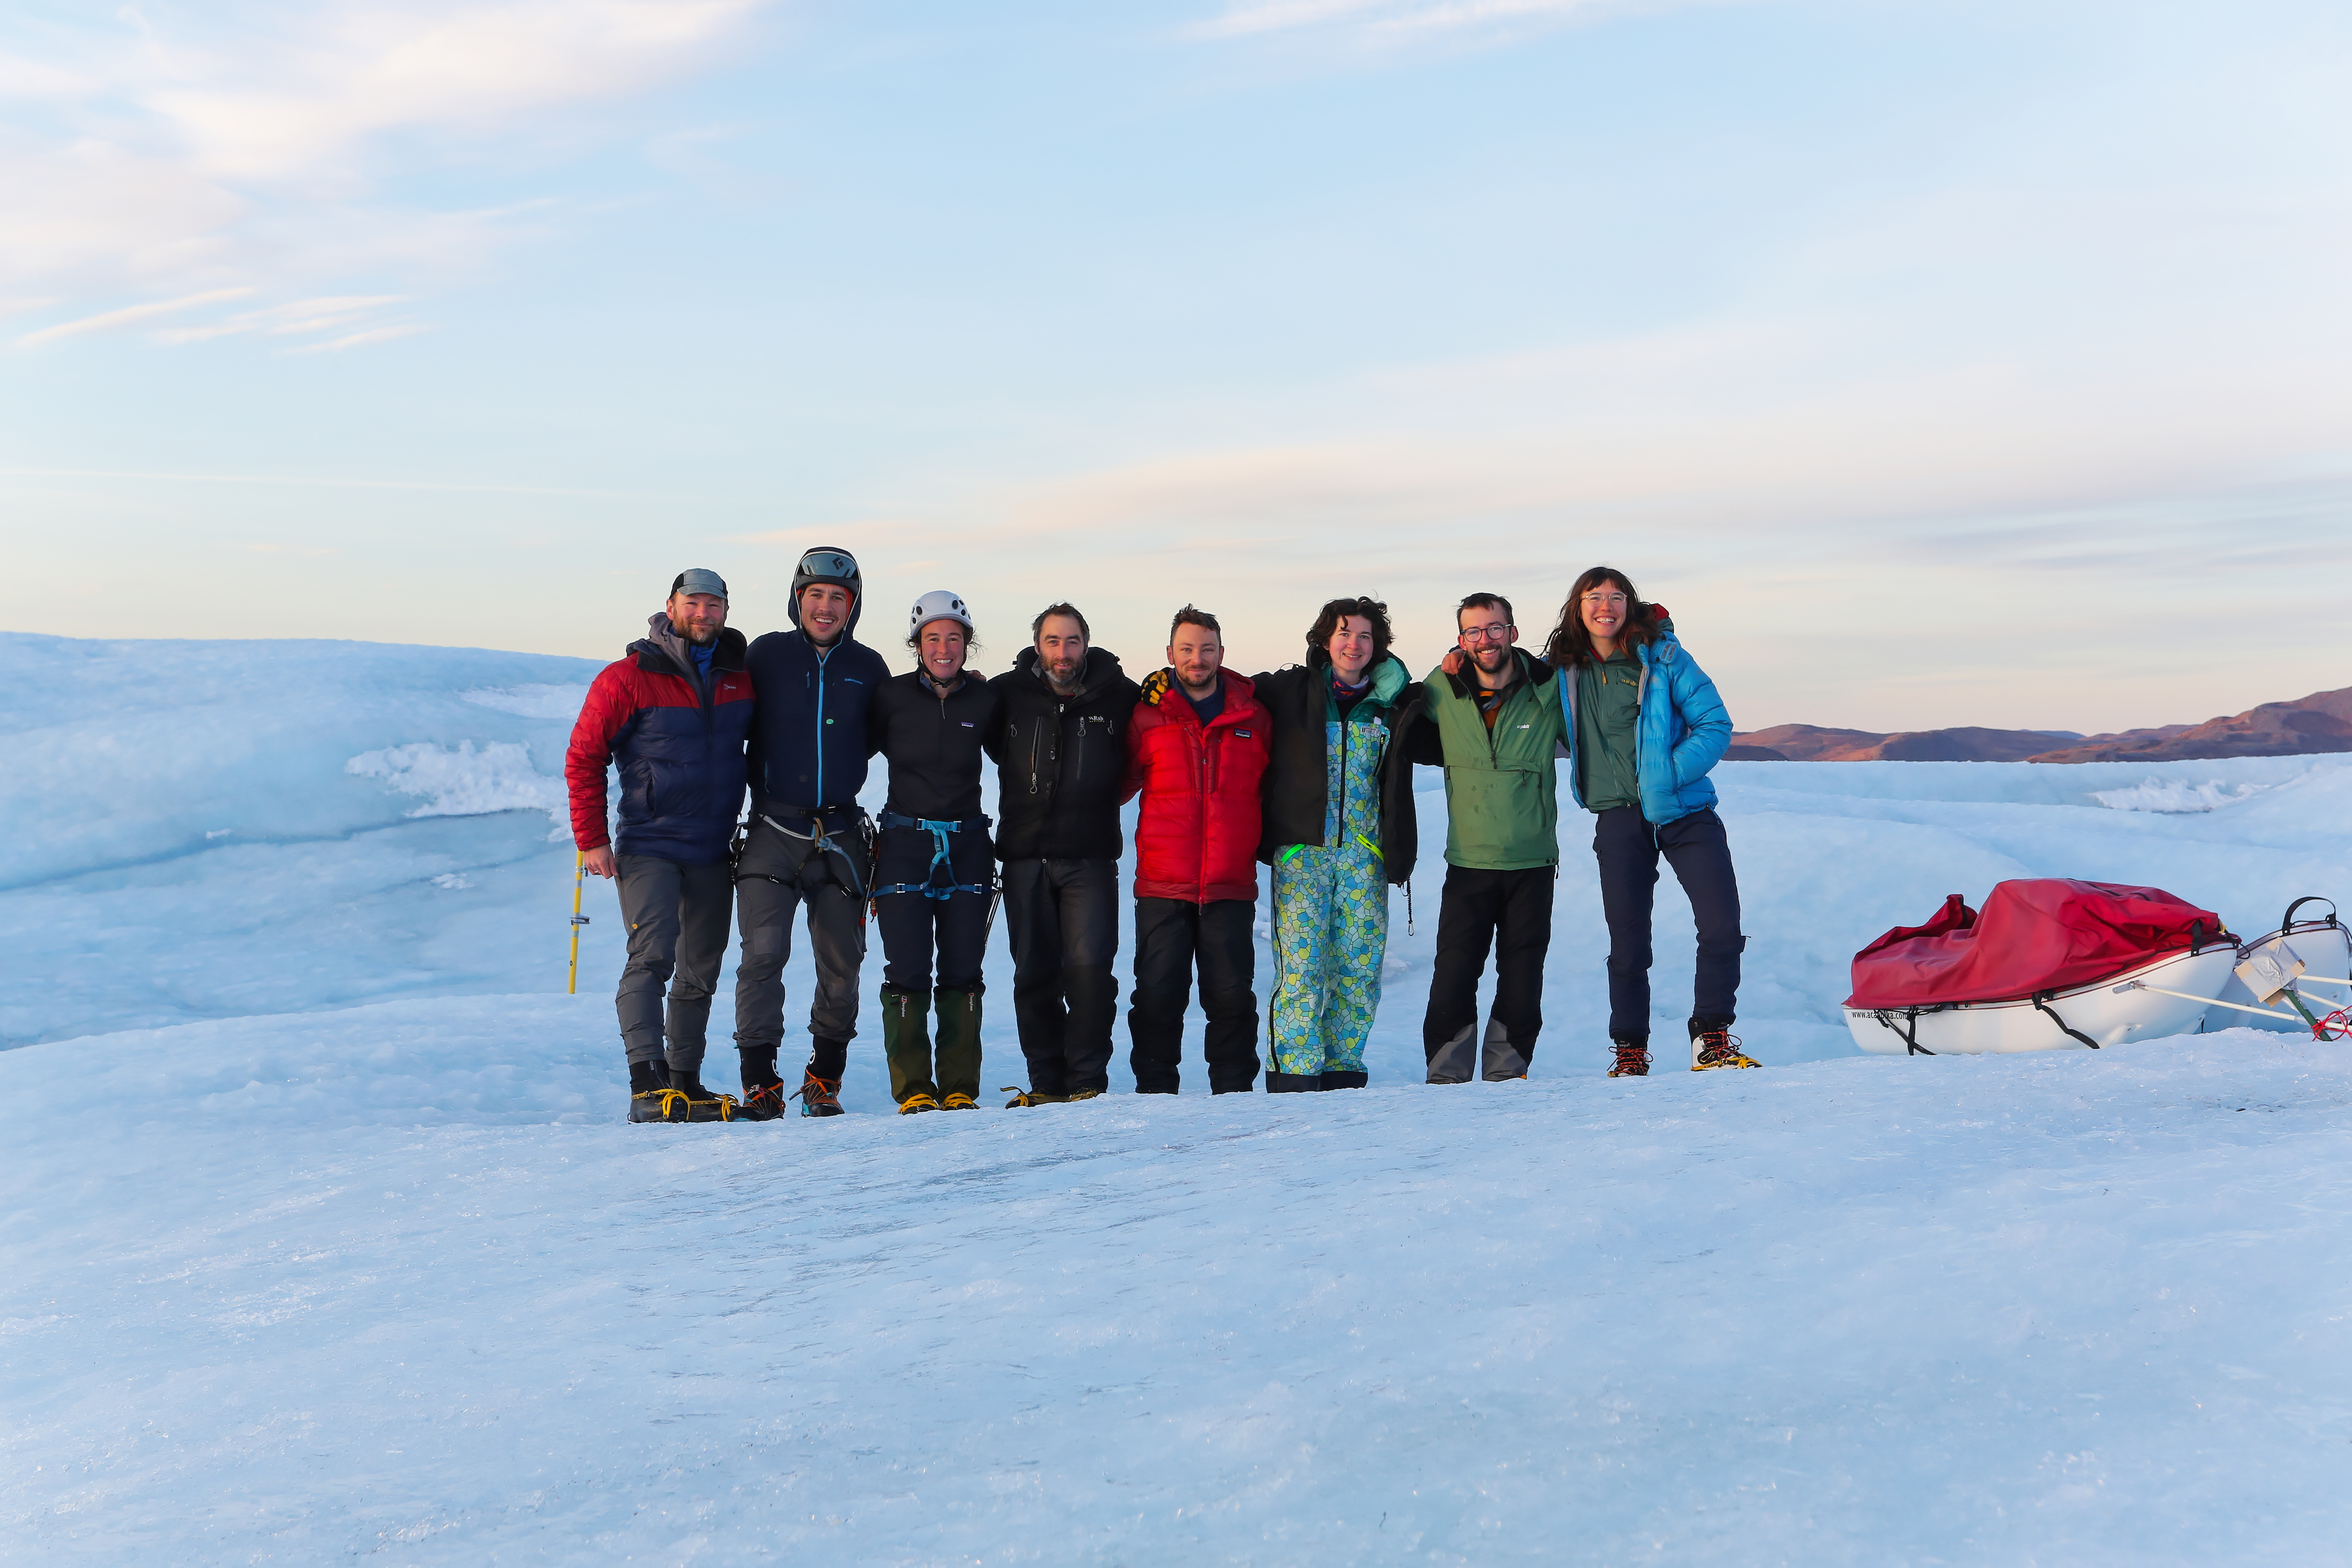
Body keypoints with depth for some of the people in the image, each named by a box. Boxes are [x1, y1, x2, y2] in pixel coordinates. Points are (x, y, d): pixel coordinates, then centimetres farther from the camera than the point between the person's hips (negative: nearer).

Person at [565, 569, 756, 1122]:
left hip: (715, 849, 5)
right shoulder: (628, 678, -8)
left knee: (700, 971, 10)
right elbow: (583, 758, -4)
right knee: (652, 957, -18)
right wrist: (591, 839, -8)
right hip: (649, 845, -5)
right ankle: (648, 1086, -20)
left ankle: (686, 1081, 20)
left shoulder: (741, 678, 5)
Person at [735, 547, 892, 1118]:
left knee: (841, 963, 6)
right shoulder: (766, 655, 2)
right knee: (764, 953, -10)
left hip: (840, 834, 2)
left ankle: (825, 1079, 20)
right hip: (773, 833, -2)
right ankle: (760, 1081, -2)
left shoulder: (868, 669, 7)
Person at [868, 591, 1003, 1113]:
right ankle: (913, 1088, 6)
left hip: (967, 845, 2)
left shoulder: (984, 699, 3)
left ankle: (960, 1088, 13)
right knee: (907, 972, -4)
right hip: (905, 843, -2)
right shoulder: (894, 696, -2)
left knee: (963, 972, 5)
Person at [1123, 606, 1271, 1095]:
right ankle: (1154, 1087, 12)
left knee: (1232, 994, 4)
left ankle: (1234, 1088, 15)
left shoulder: (1252, 715, 8)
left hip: (1232, 884, 1)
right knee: (1158, 993, 1)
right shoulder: (1148, 715, 3)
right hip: (1163, 885, -1)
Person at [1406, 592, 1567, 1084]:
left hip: (1533, 862, 0)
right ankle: (1447, 1075, 8)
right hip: (1469, 863, 0)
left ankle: (1506, 1073, 18)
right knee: (1454, 975, -3)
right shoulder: (1442, 694, 1)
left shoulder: (1549, 690, 0)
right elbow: (1414, 742, 19)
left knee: (1522, 976, 6)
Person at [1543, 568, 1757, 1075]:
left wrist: (1670, 774, -15)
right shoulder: (1562, 669, 5)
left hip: (1683, 810, -1)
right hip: (1618, 819, 1)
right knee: (1628, 944, 3)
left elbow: (1715, 724, -3)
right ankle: (1630, 1052, 17)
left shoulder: (1661, 656, -2)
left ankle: (1711, 1039, 3)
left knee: (1723, 925, -11)